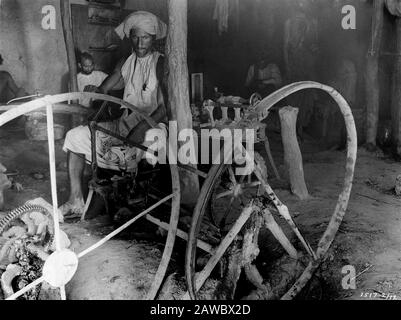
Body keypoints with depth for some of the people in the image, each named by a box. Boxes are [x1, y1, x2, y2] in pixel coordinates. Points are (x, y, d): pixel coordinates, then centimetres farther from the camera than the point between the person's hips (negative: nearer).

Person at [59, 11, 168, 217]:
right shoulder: (125, 63, 12)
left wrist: (143, 127, -27)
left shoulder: (160, 63, -7)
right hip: (124, 123, 7)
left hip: (153, 125, -6)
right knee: (76, 137, -1)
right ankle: (76, 200, -2)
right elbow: (101, 91, 13)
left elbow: (168, 104, -18)